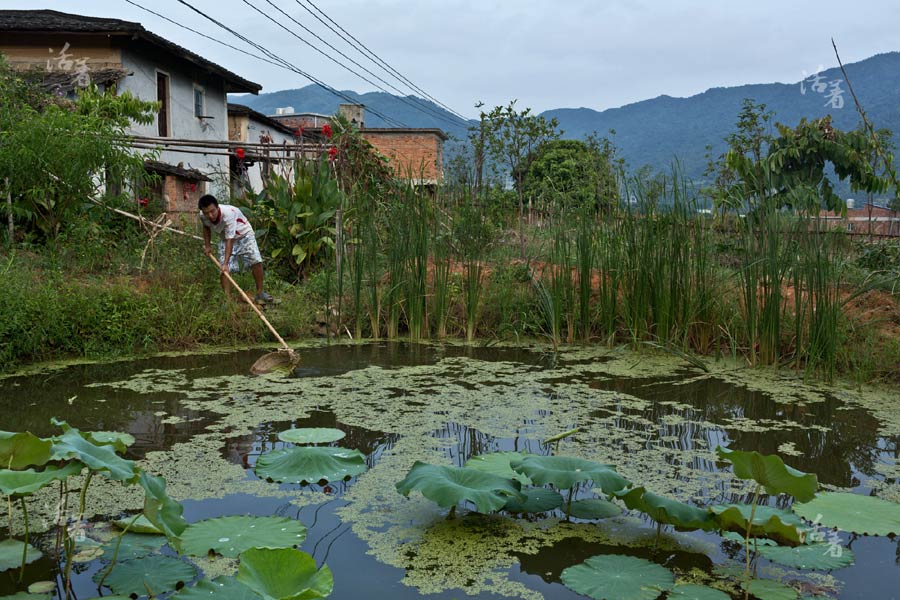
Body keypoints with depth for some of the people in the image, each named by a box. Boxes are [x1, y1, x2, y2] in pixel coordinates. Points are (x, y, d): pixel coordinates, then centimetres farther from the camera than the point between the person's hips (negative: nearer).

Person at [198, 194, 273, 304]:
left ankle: (260, 293, -4)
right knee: (223, 270, -11)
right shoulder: (203, 216, -21)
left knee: (256, 261, -19)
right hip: (225, 238, 4)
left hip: (244, 234, -4)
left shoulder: (228, 213, -40)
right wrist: (207, 245, 1)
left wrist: (226, 263, -44)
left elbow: (230, 240, -41)